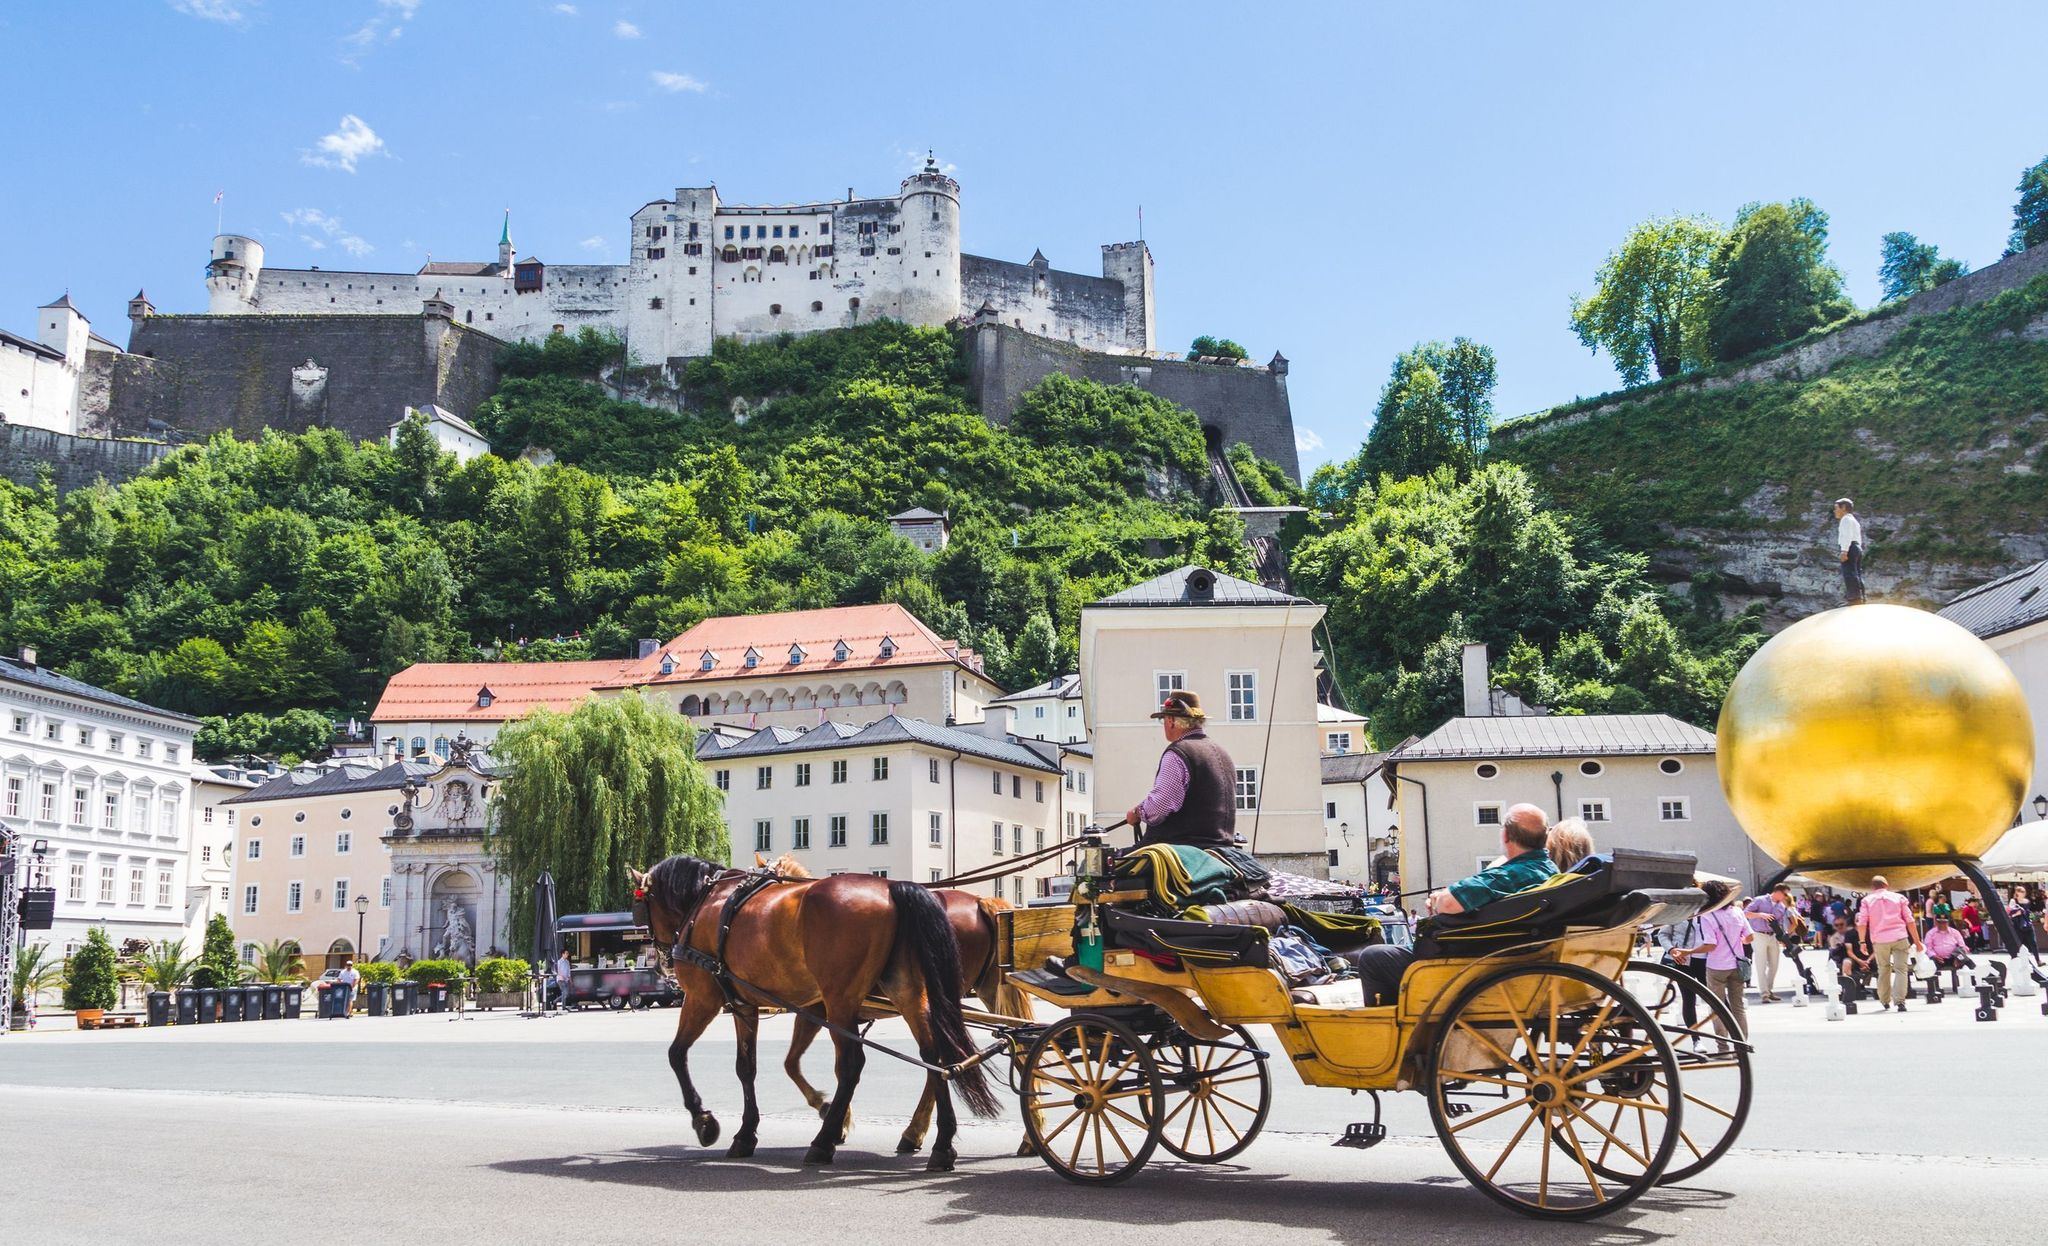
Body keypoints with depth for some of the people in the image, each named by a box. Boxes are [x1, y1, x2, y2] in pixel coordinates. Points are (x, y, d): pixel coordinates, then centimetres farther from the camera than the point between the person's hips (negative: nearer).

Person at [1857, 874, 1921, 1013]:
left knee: (1883, 970, 15)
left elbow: (1861, 923, -1)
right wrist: (1917, 941, 9)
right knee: (1900, 969, -3)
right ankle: (1899, 1000, -17)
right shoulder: (1898, 898, 10)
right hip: (1900, 938, -1)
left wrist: (1863, 942, 4)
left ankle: (1885, 1001, 21)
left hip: (1879, 940, 1)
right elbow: (1910, 921, 6)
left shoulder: (1867, 900, 9)